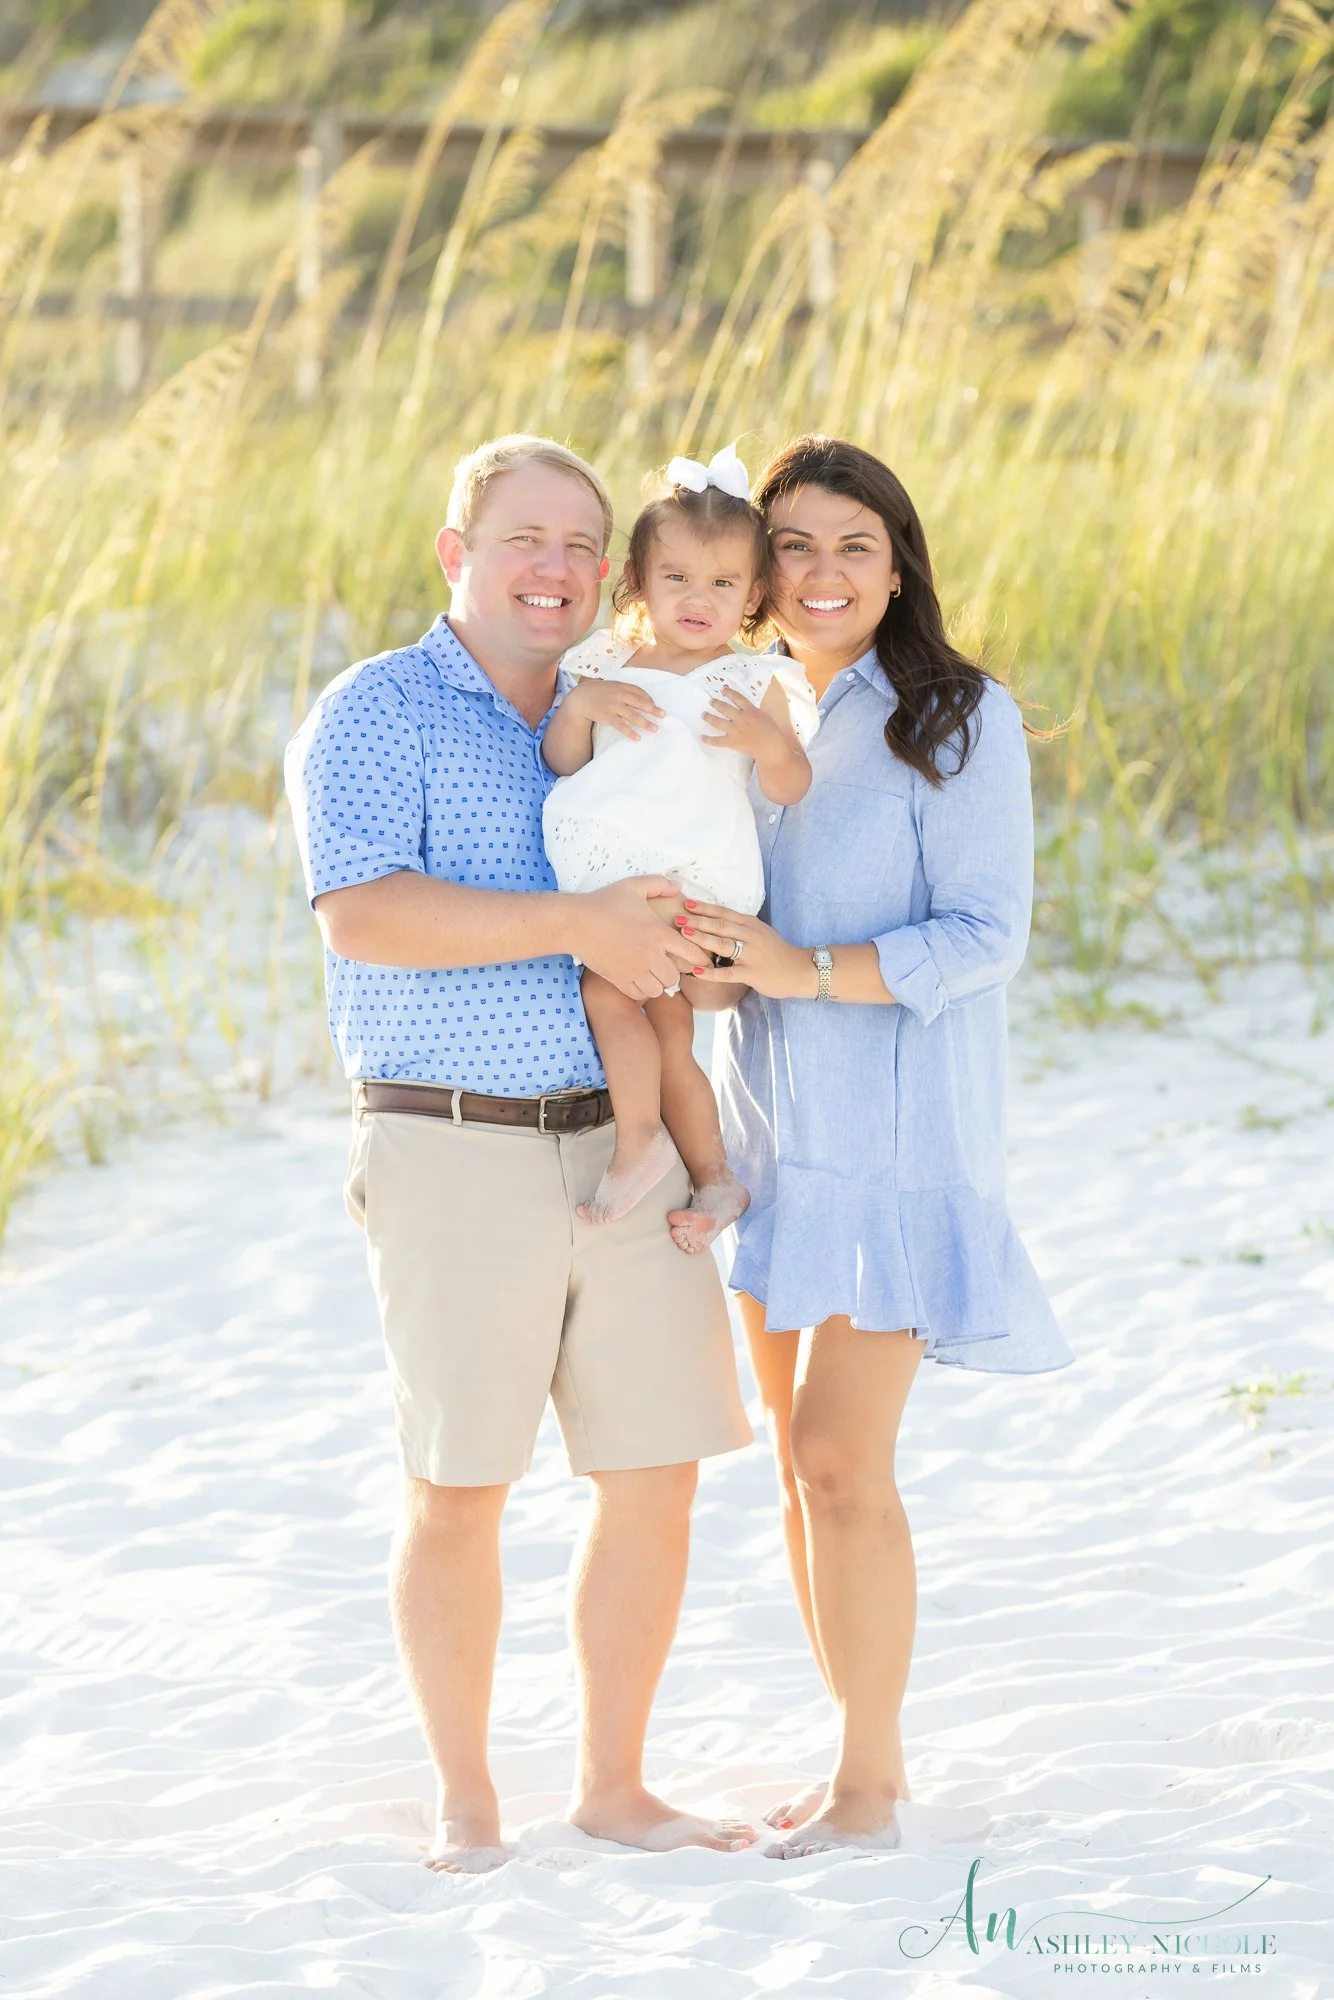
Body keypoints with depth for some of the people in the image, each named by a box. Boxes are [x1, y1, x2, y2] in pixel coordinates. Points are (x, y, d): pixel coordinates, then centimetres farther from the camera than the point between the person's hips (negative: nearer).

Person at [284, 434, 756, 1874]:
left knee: (657, 1479, 4)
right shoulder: (377, 714, -3)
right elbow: (364, 911, -18)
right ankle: (467, 1808, 13)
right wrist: (574, 927, -23)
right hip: (455, 1152, -5)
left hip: (625, 1146, 5)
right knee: (459, 1490, 0)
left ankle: (613, 1786, 18)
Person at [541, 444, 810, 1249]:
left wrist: (768, 741, -18)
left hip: (694, 874, -5)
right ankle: (715, 1176, 18)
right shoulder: (606, 668, 12)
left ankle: (640, 1140, -7)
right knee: (665, 1029, 7)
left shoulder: (750, 682, 2)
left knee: (606, 986, -20)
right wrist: (581, 706, -7)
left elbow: (791, 789, 2)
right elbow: (560, 763, 11)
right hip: (613, 875, 5)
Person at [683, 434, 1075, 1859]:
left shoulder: (961, 722, -9)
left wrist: (803, 968, -24)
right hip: (774, 1134, 7)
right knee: (801, 1458, 8)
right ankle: (855, 1761, 17)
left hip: (899, 1135, -7)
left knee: (840, 1456, -11)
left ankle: (872, 1786, -2)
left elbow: (983, 936, -13)